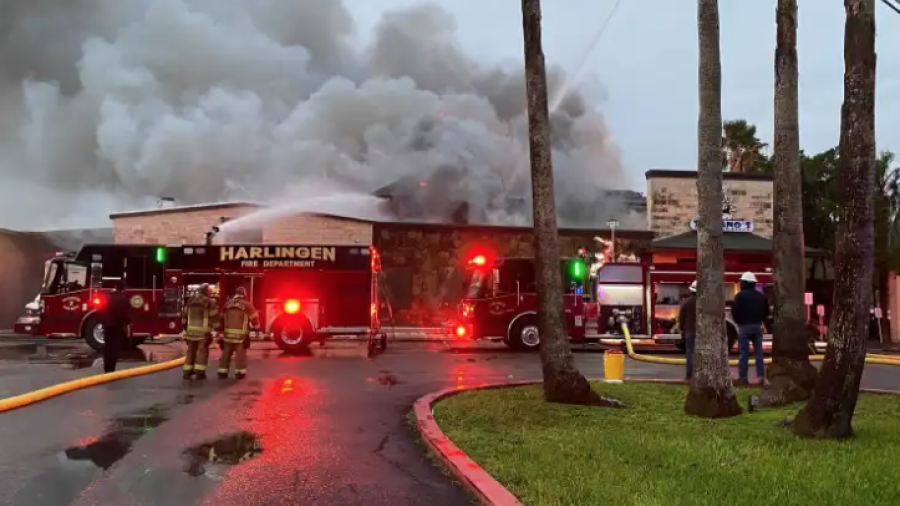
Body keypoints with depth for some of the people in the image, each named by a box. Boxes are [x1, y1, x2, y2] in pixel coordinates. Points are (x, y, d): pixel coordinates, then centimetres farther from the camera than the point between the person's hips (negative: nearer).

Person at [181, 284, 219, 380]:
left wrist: (185, 327, 25)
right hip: (203, 330, -5)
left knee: (191, 350, 12)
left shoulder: (190, 300, 11)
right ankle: (199, 373, -5)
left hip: (191, 329, 5)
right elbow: (214, 317, -6)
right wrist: (217, 329, 2)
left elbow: (184, 314, 16)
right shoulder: (210, 302, -5)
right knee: (202, 351, 0)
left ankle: (187, 372, 12)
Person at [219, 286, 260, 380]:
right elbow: (254, 317, -1)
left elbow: (222, 318, 19)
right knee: (240, 353, 1)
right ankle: (240, 373, 2)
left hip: (228, 333, 4)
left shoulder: (227, 304, 12)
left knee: (226, 353, 10)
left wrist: (222, 329, 28)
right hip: (241, 334, -4)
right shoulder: (246, 305, -3)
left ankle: (222, 372, 12)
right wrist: (255, 326, 17)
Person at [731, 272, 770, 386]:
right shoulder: (761, 296, 8)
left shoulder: (740, 295, -11)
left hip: (744, 326, -5)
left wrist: (739, 322, 6)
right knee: (758, 352, 8)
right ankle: (761, 376, 7)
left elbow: (734, 311, -11)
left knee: (744, 353, -3)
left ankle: (743, 377, -3)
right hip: (757, 326, 5)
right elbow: (766, 312, 12)